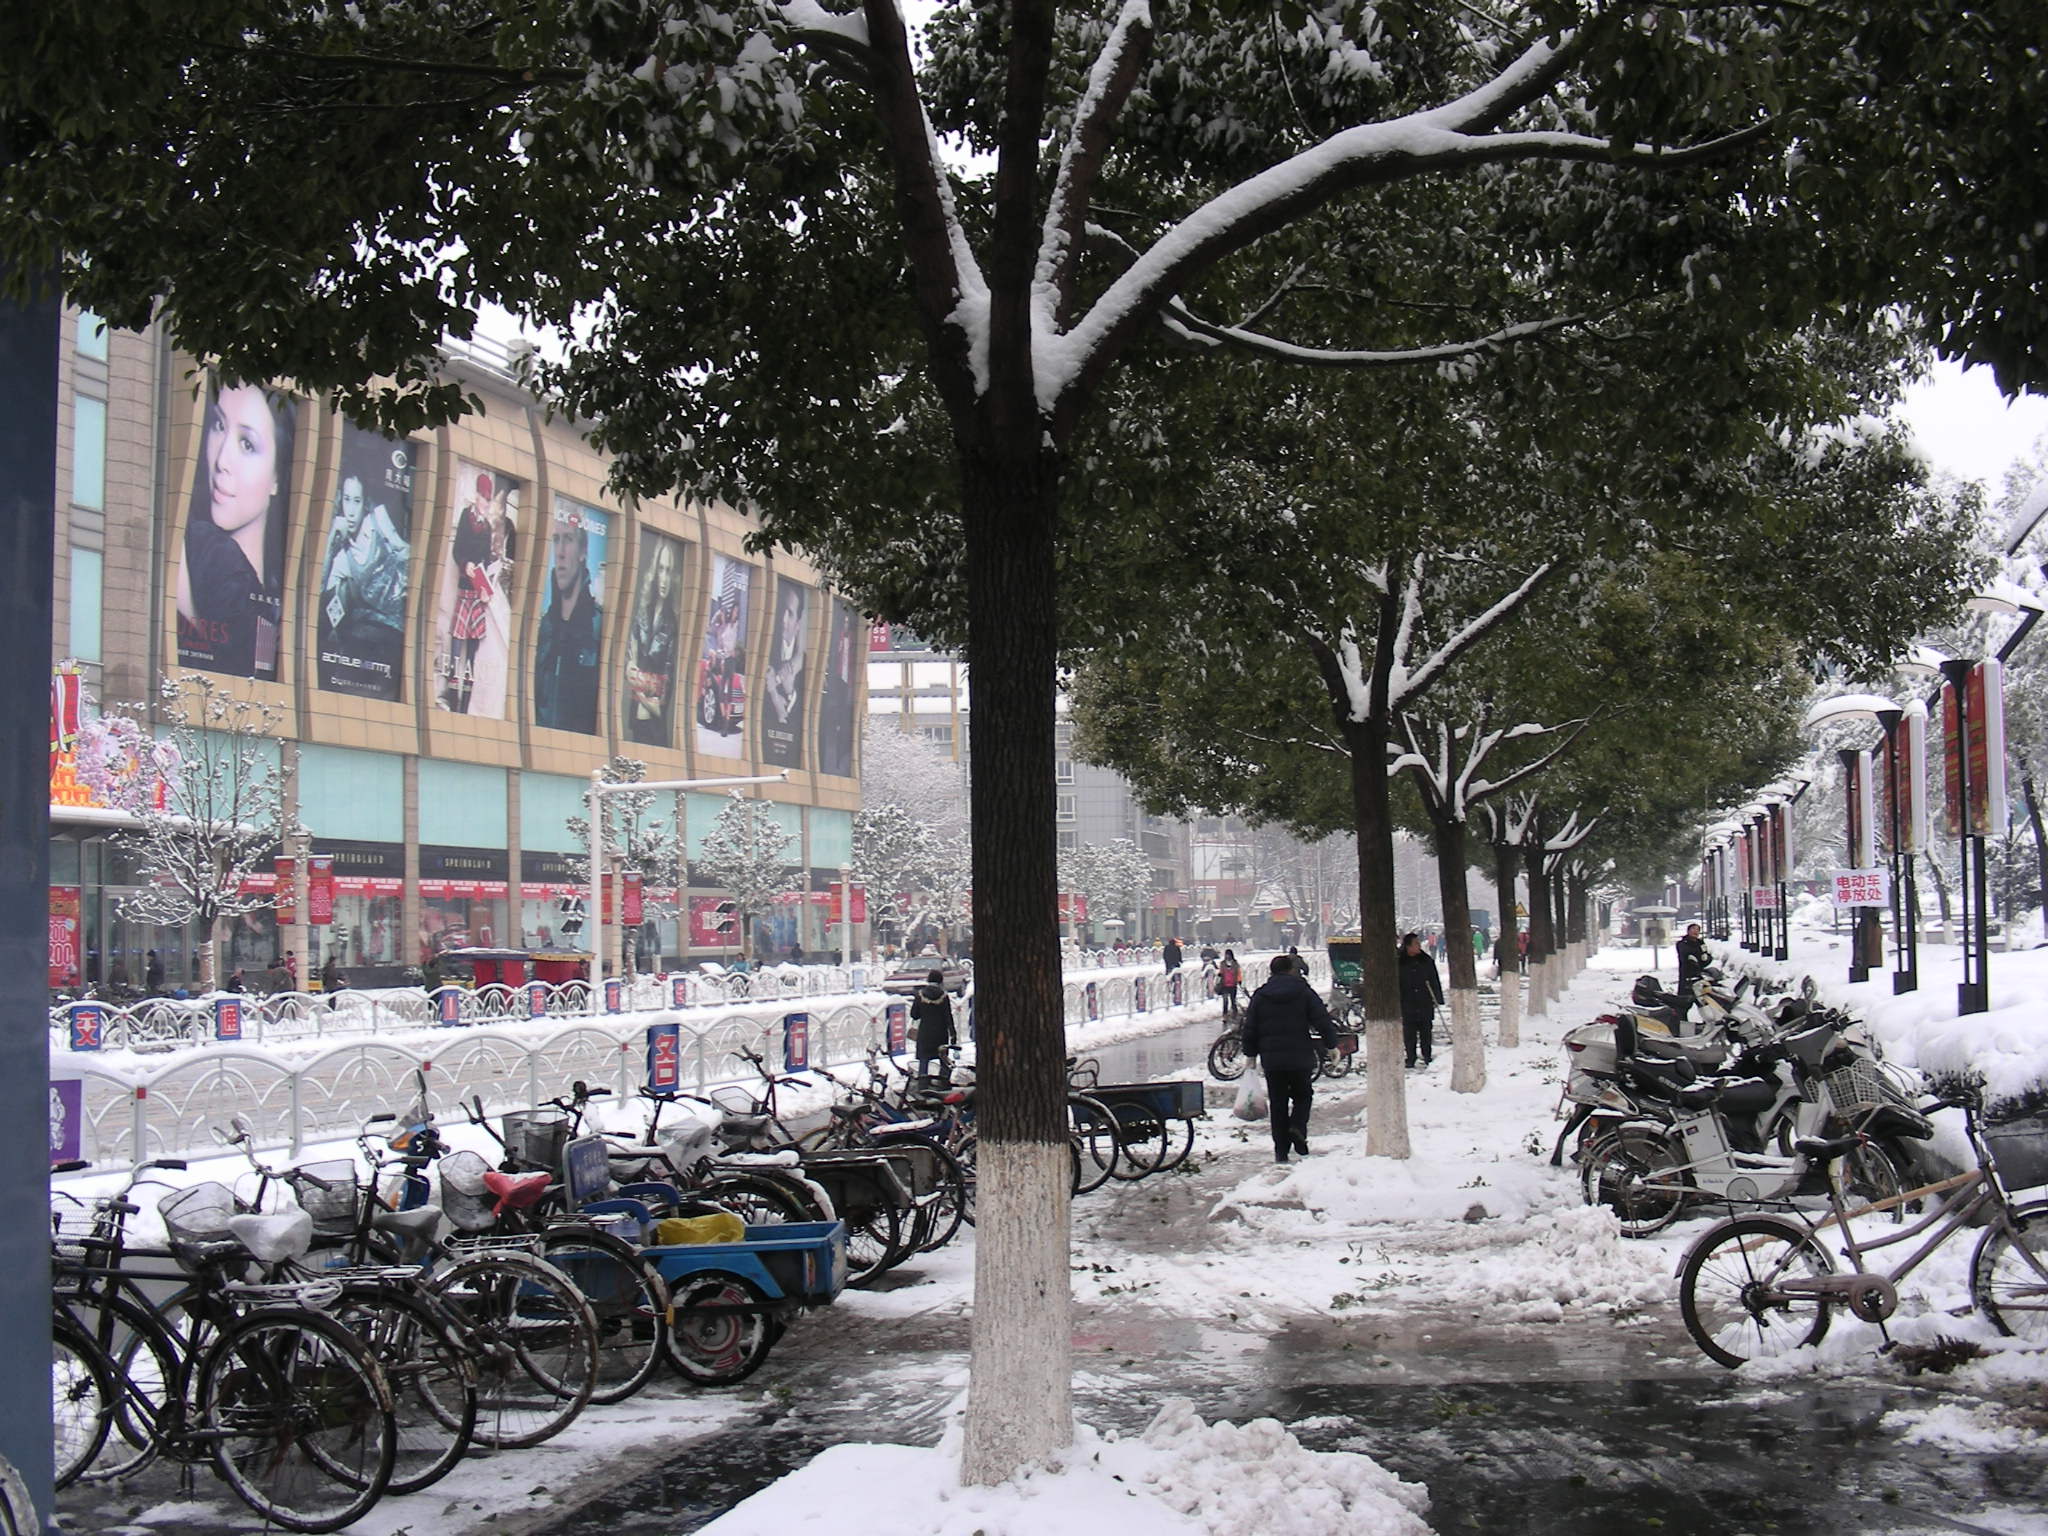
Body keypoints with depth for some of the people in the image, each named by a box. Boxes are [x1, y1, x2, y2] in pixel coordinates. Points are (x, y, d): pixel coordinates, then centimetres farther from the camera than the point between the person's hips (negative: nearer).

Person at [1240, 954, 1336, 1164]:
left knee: (1278, 1103, 7)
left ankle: (1281, 1150, 4)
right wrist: (1331, 1045, 5)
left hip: (1271, 1059, 2)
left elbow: (1250, 1029, 6)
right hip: (1300, 1057, -2)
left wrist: (1250, 1054, 14)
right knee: (1302, 1095, 16)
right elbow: (1323, 1022, -4)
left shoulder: (1260, 996, 6)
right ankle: (1297, 1127, -11)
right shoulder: (1304, 992, 0)